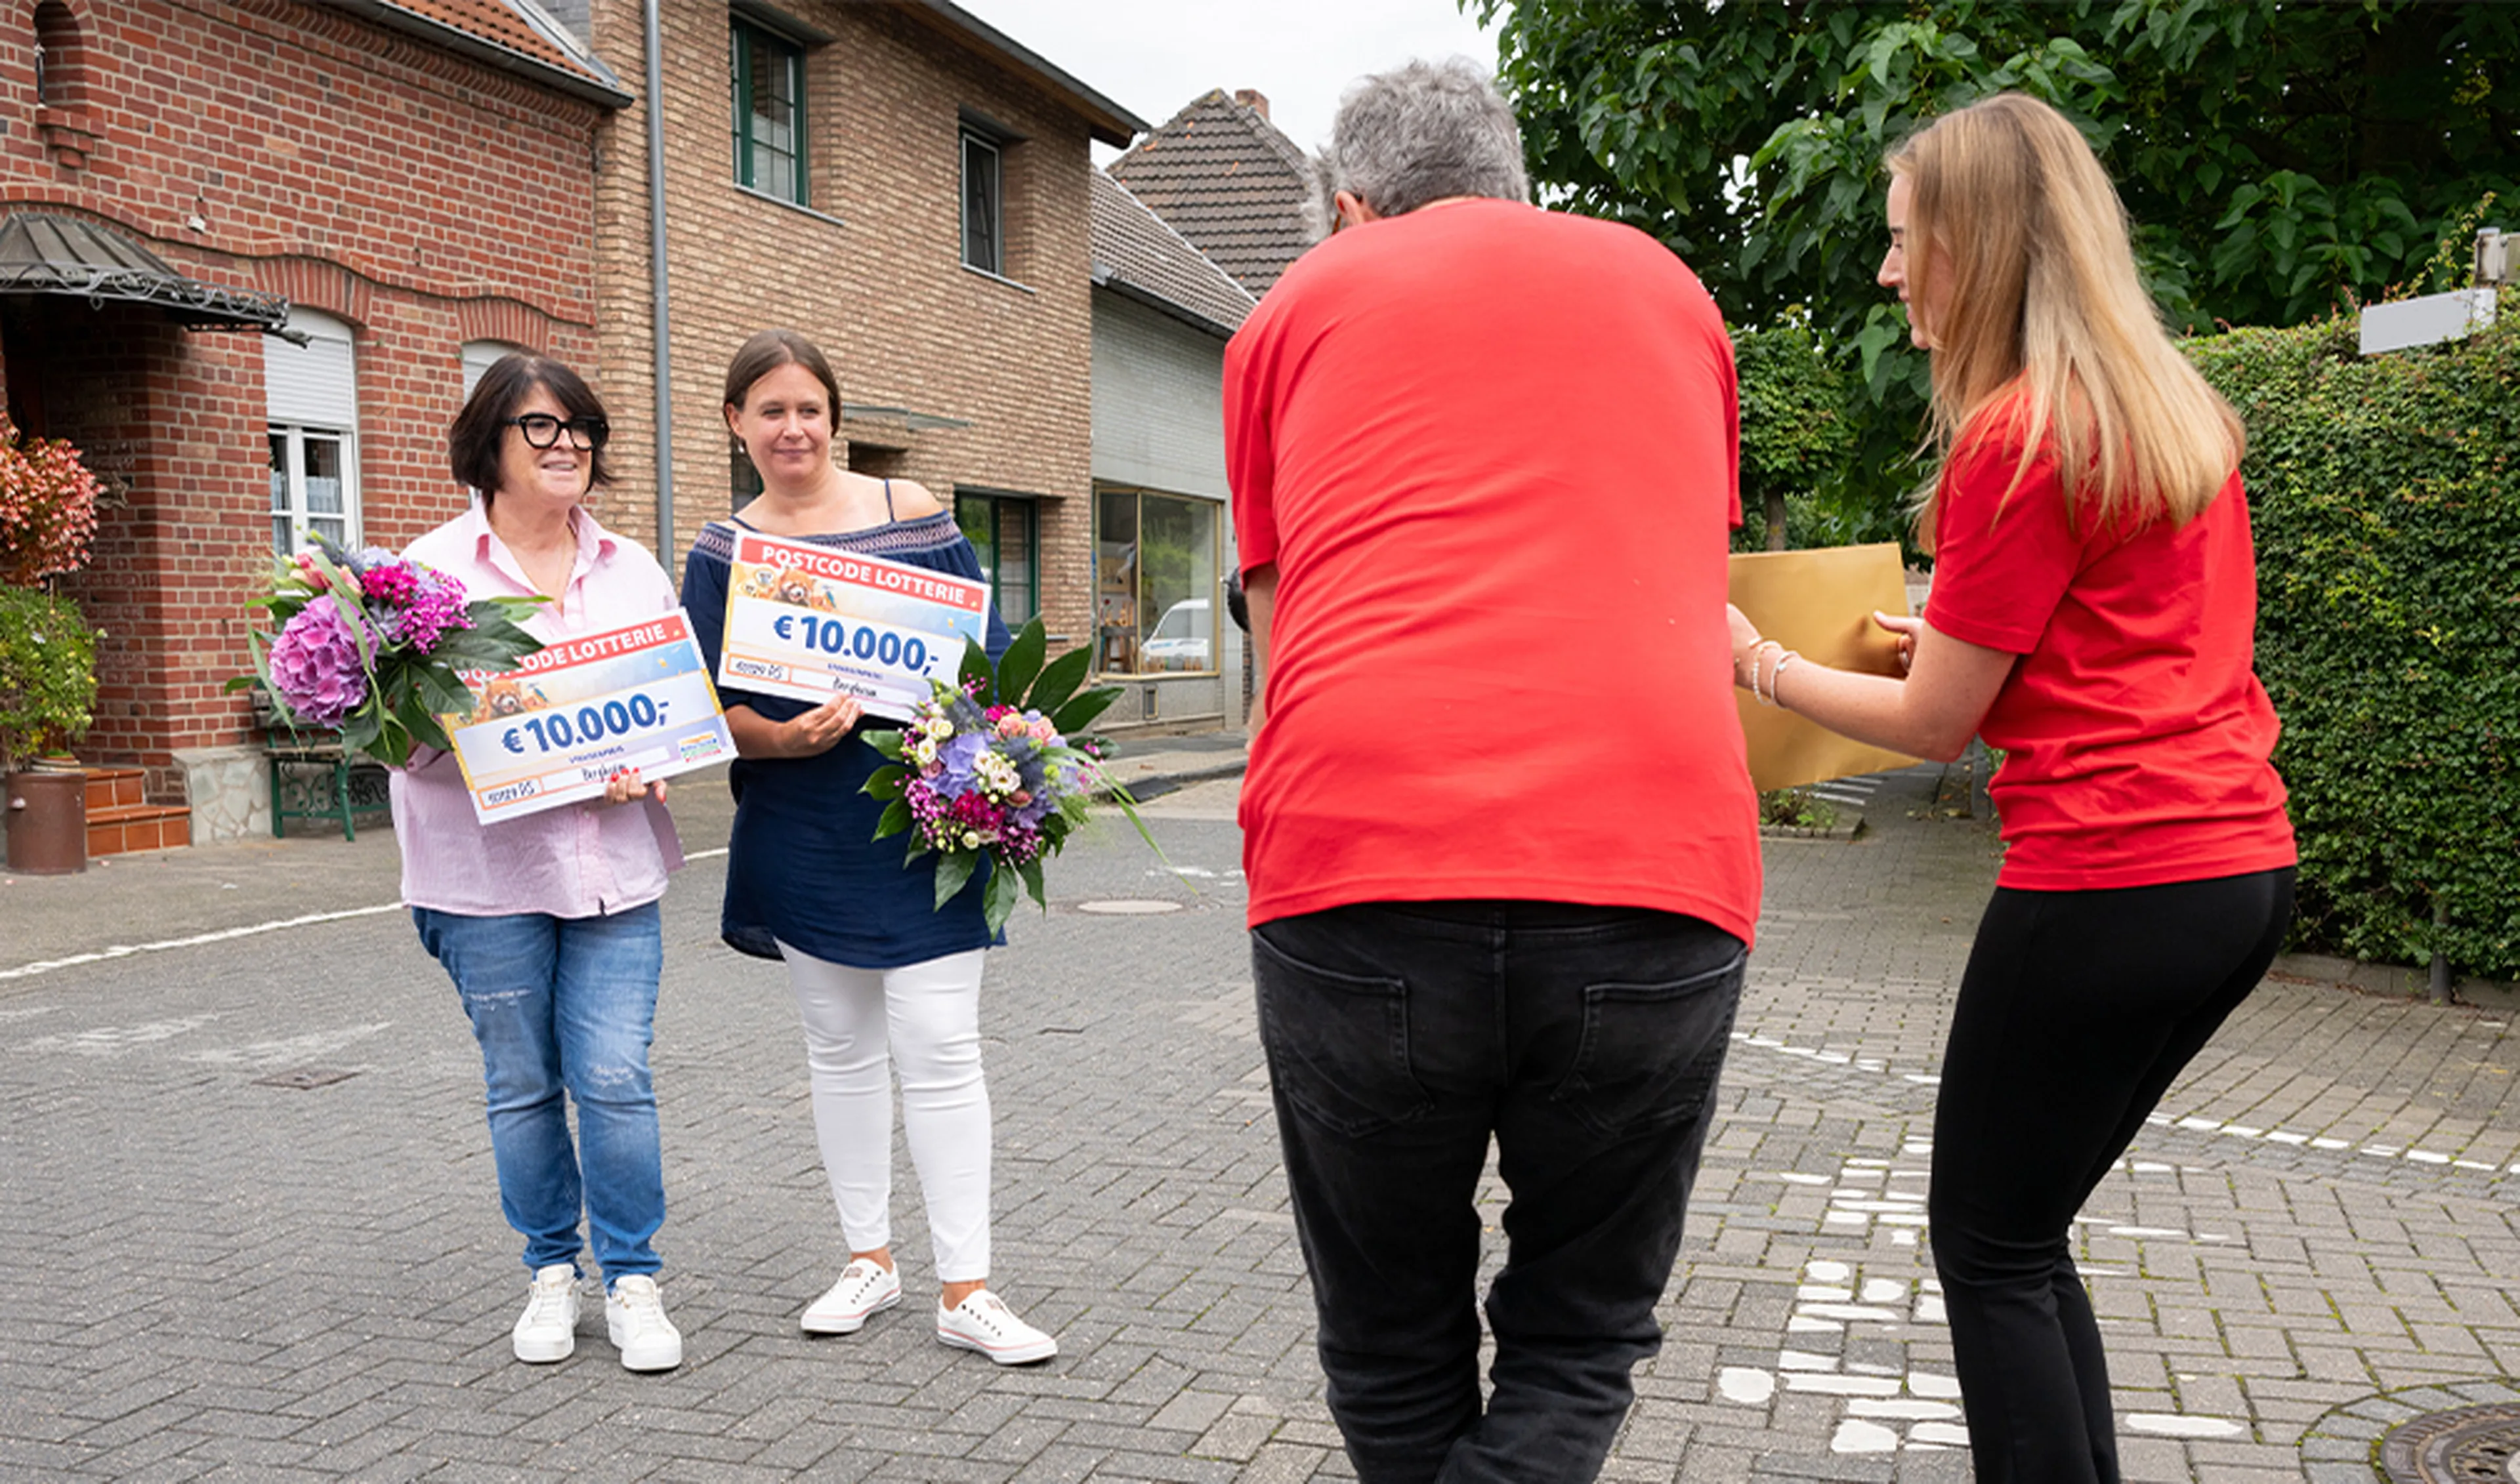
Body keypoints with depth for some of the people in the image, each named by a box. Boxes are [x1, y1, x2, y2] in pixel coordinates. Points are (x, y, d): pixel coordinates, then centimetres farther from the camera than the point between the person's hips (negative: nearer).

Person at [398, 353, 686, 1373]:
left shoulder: (631, 569, 11)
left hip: (613, 866, 2)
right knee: (522, 1084, 9)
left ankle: (632, 1280, 11)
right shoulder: (434, 567, -1)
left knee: (615, 1077, -3)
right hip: (488, 870, -2)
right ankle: (551, 1272, 26)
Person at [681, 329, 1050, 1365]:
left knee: (939, 1045, -5)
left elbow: (980, 645, 2)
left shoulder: (909, 512, 1)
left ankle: (965, 1290, 3)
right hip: (803, 831, 3)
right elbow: (711, 705, 1)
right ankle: (869, 1257, 27)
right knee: (840, 1045, 13)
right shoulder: (723, 552, 6)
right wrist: (783, 736, -19)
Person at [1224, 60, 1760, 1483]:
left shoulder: (1301, 301, 20)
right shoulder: (1666, 284, 23)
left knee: (1392, 1356, 20)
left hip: (1356, 883, 0)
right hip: (1657, 879, 1)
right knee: (1579, 1343, 19)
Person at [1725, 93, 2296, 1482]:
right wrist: (1970, 634, 22)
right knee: (2028, 1228, 19)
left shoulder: (2019, 438, -14)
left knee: (1990, 1250, 5)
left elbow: (1935, 723, -9)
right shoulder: (2179, 408, 12)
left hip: (2108, 883, -9)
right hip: (2246, 861, 9)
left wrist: (1759, 663, 3)